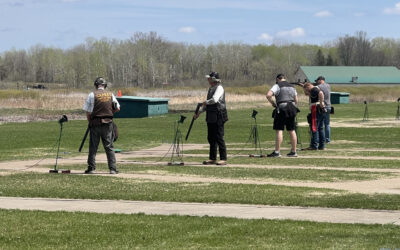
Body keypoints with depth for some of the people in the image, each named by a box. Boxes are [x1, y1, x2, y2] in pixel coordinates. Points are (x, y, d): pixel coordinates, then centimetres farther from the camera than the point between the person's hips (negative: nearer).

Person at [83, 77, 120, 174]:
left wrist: (90, 122, 9)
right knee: (109, 147, 6)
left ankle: (91, 168, 3)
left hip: (95, 122, -2)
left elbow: (88, 112, -3)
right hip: (108, 123, 2)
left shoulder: (92, 95, -3)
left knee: (93, 147, 5)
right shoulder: (110, 94, 6)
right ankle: (113, 168, 2)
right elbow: (117, 108, 12)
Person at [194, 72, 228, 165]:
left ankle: (223, 159, -3)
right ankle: (212, 158, 19)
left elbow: (214, 100, -27)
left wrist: (206, 102, -9)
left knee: (219, 138, -7)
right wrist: (199, 112, 23)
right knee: (211, 138, 11)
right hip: (211, 117, 9)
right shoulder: (210, 89, 17)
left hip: (218, 116, -9)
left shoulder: (219, 88, -11)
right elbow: (207, 104, 26)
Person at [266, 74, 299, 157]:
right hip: (292, 108, 6)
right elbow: (296, 100, 19)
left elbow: (268, 95, -16)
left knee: (279, 130, -7)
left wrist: (273, 103, -2)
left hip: (282, 108, -6)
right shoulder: (292, 86, 19)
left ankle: (277, 152, -13)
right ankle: (293, 151, 12)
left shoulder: (277, 86, -2)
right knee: (292, 131, 10)